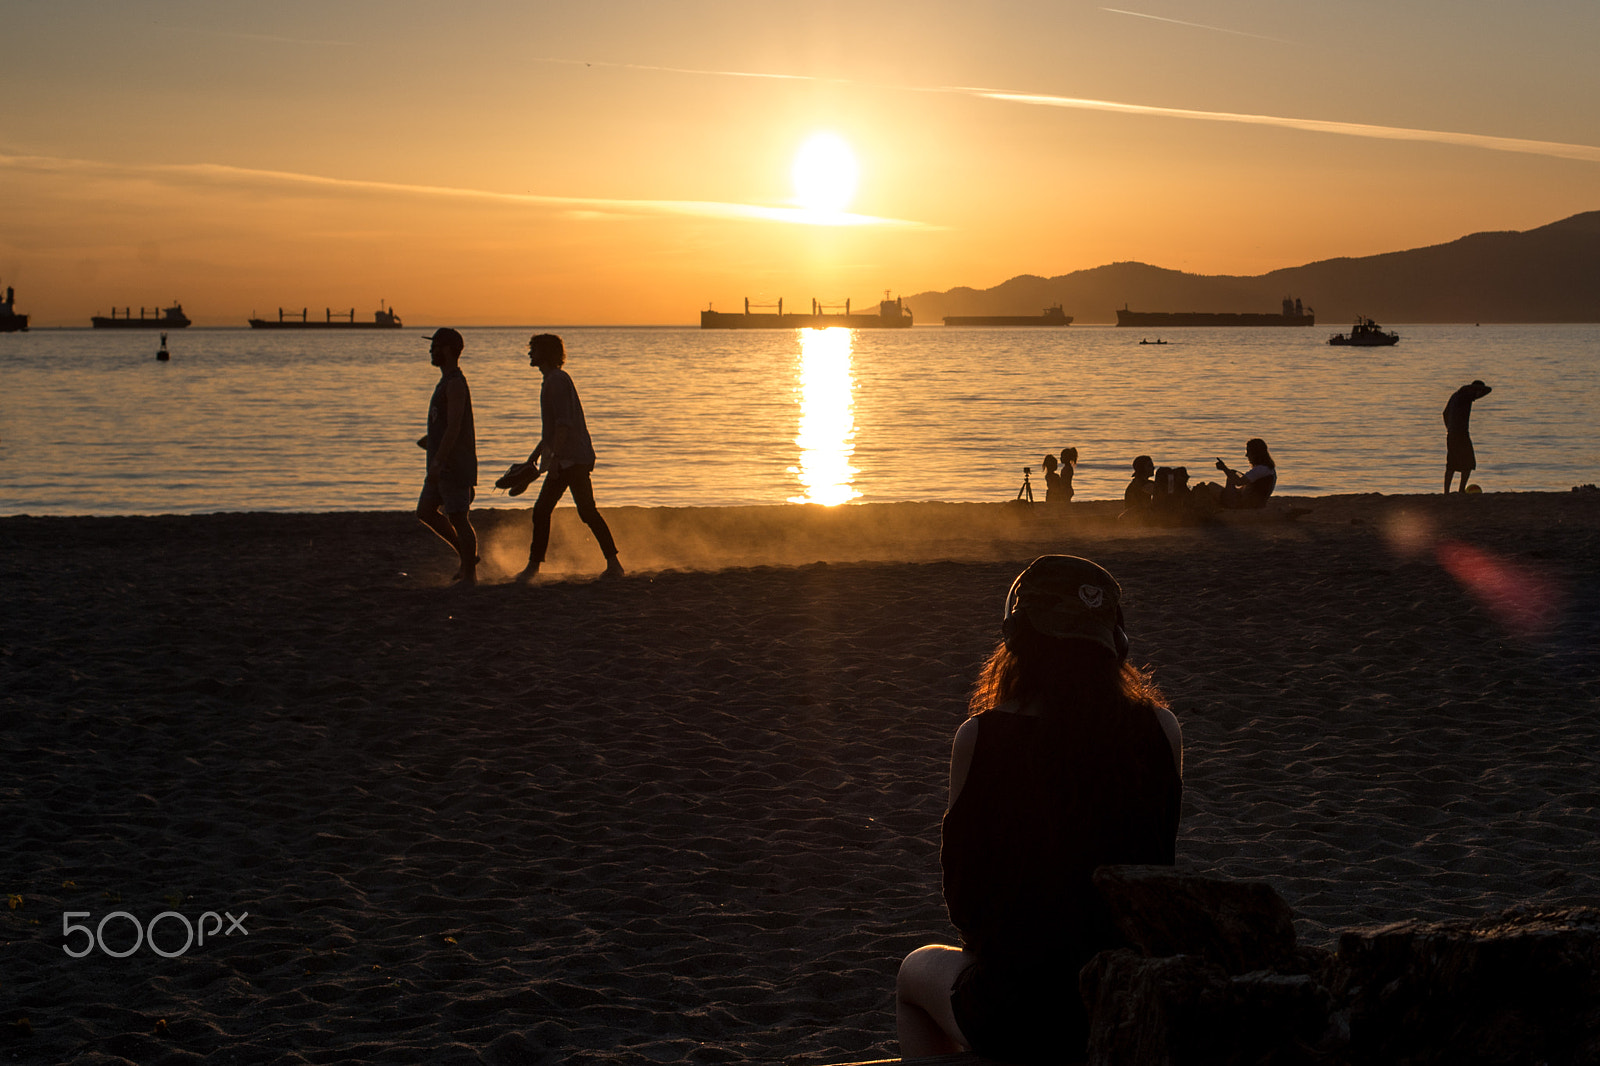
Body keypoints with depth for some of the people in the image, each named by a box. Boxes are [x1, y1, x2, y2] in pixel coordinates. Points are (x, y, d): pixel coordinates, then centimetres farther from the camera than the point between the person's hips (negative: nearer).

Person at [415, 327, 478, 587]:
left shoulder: (455, 383, -15)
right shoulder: (447, 381, 17)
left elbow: (454, 427, -23)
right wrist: (430, 439, 23)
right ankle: (467, 555, 19)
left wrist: (437, 462, -27)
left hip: (455, 465, -10)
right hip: (443, 465, 10)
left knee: (457, 517, -5)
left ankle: (469, 573, 4)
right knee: (425, 511, 11)